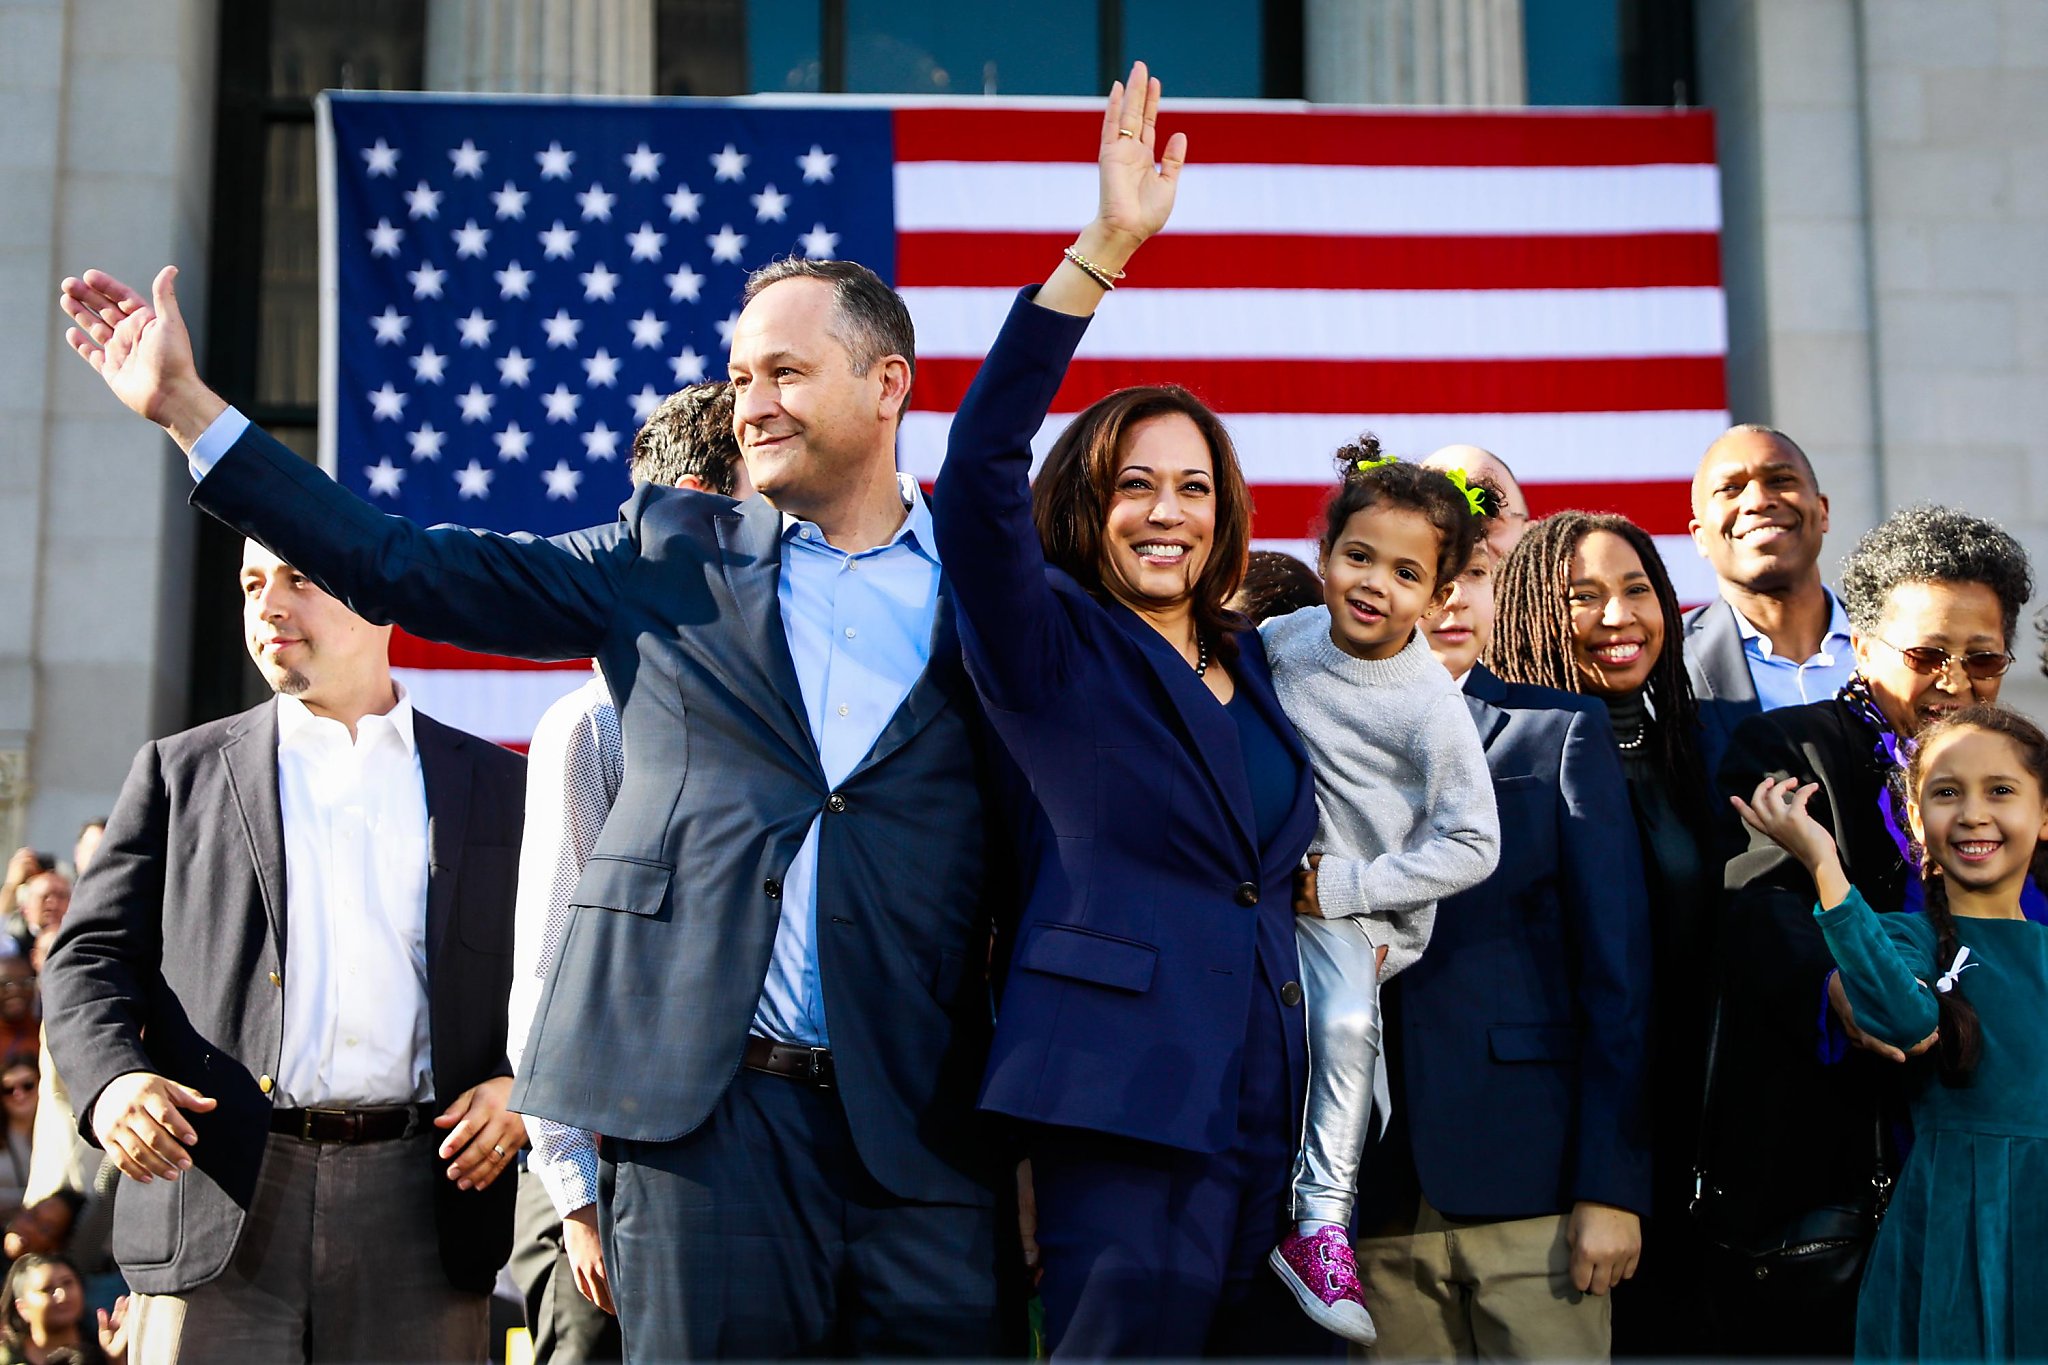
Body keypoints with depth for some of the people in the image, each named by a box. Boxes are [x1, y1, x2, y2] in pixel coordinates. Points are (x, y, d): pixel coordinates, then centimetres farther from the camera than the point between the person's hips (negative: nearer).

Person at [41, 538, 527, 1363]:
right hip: (219, 1207, 0)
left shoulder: (497, 784, 13)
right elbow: (94, 955, 9)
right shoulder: (181, 772, 14)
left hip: (426, 1198, 0)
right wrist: (111, 1078, -11)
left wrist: (520, 1080, -6)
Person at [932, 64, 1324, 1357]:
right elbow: (979, 467, -16)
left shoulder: (1252, 667, 17)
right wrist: (1106, 247, -21)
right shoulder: (1055, 651, 1)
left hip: (1275, 1125, 6)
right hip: (1128, 1120, -6)